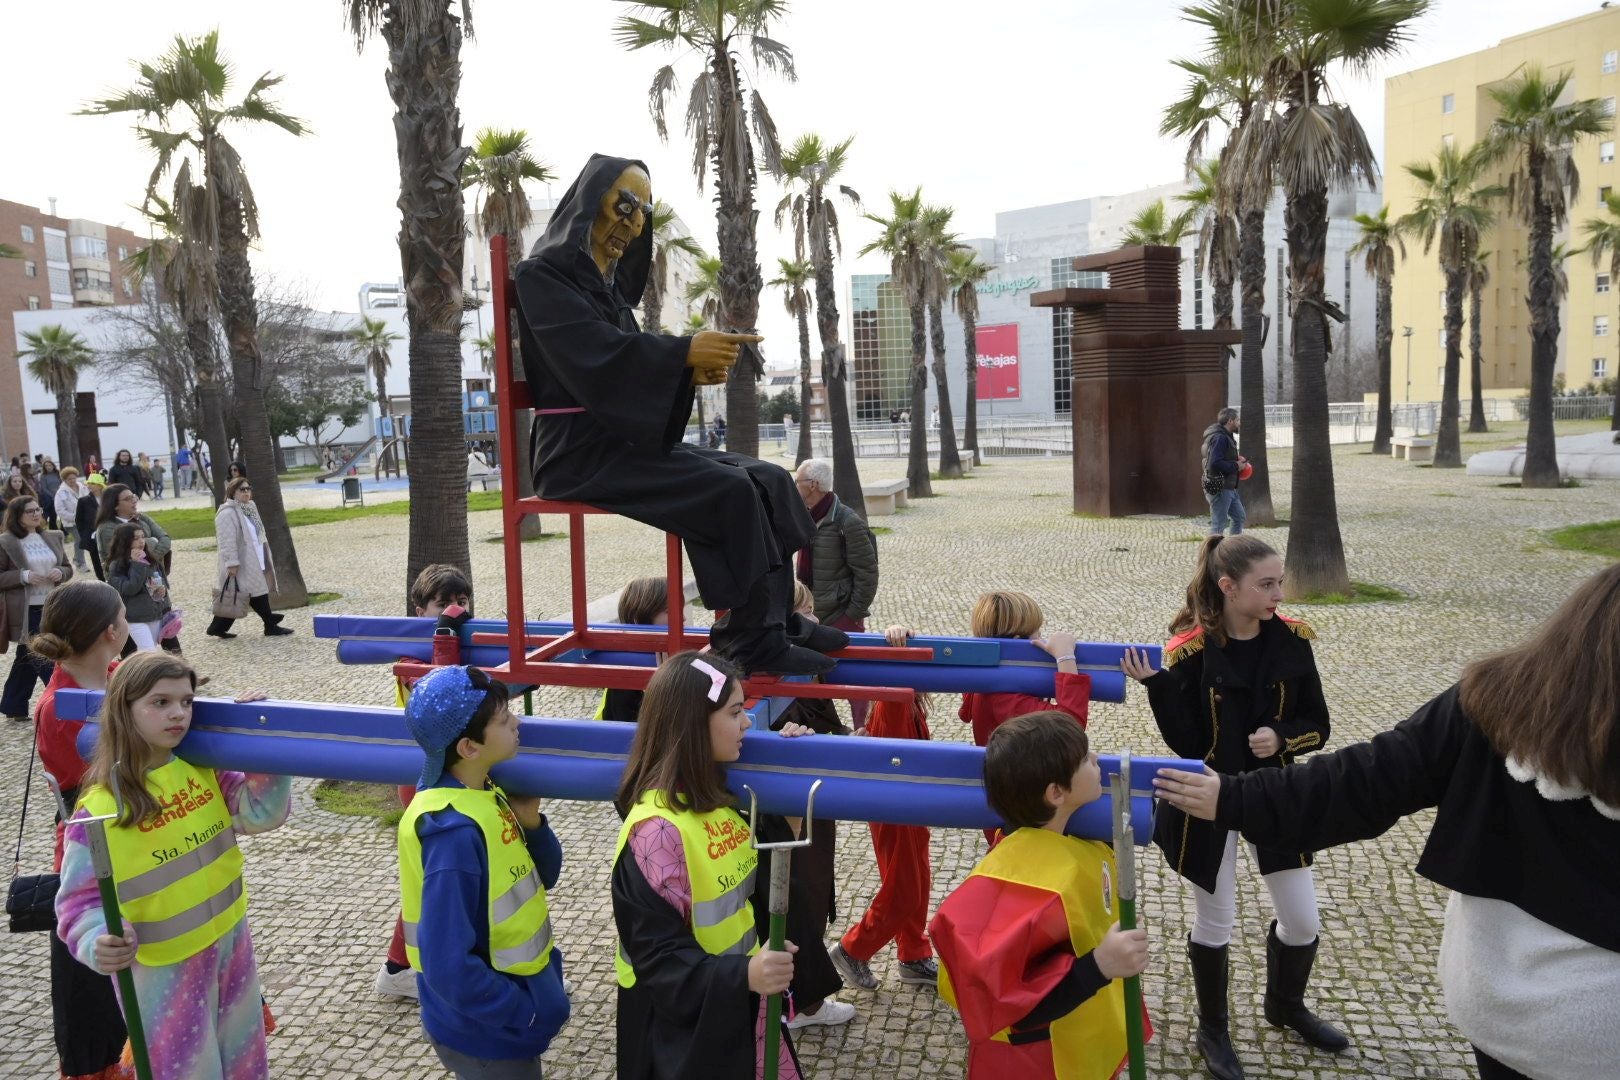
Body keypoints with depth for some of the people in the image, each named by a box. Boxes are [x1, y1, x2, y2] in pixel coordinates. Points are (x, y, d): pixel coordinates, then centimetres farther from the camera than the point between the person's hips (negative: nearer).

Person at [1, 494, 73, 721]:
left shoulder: (53, 538, 10)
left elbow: (68, 567, 17)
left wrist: (60, 573, -5)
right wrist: (23, 576, -20)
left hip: (51, 609, 6)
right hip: (25, 611, -6)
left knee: (28, 660, 15)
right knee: (43, 660, -6)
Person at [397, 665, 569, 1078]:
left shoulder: (485, 795, -4)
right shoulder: (454, 833, -29)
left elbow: (541, 877, 6)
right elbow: (449, 968, -29)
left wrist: (530, 824, -12)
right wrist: (527, 1014, -19)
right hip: (486, 1032, -8)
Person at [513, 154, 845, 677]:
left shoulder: (609, 282, 21)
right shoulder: (544, 273, -6)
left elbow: (629, 368, 16)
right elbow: (595, 353, -22)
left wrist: (690, 370, -4)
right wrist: (685, 352, -26)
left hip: (627, 440, 9)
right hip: (583, 452, -9)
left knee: (769, 480, -5)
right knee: (730, 491, -25)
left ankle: (778, 619, -3)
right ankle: (754, 638, -17)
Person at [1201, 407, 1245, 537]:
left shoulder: (1225, 437, 16)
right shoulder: (1219, 438, -18)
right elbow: (1215, 463, -28)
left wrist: (1236, 460, 8)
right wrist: (1236, 465, -17)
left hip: (1228, 487, 11)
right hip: (1219, 489, -11)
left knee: (1239, 518, 19)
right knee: (1218, 525, -6)